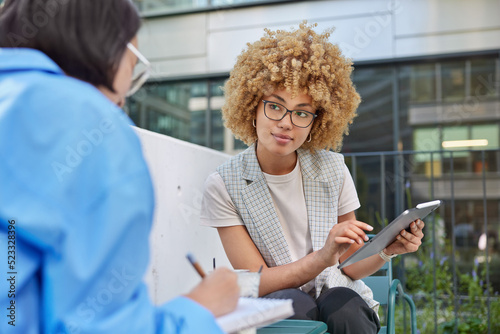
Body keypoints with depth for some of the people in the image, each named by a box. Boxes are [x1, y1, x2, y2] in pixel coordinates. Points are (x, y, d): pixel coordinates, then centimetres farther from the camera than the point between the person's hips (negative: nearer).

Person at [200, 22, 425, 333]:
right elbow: (256, 283, -12)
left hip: (341, 300, 3)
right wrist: (322, 258, -28)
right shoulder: (224, 185, -10)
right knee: (290, 302, -36)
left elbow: (350, 267, 4)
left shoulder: (331, 169, -3)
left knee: (340, 302, -32)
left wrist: (387, 249, -17)